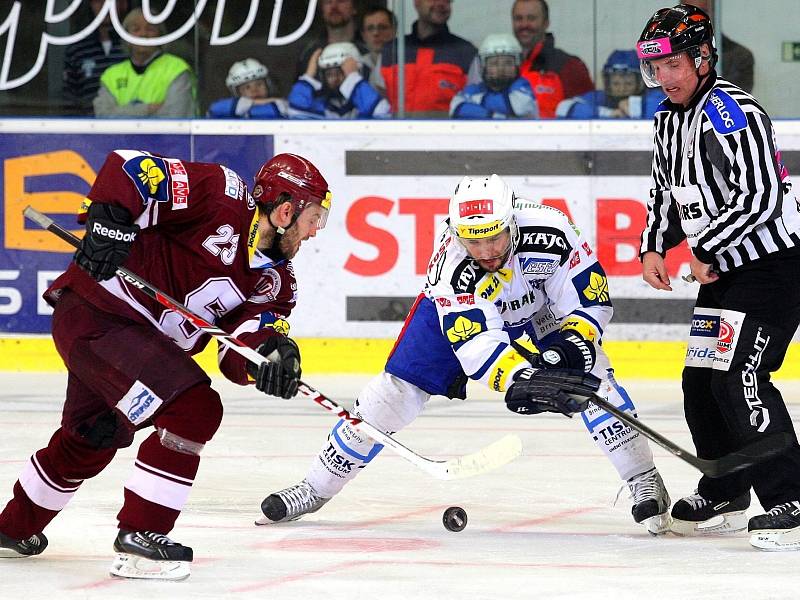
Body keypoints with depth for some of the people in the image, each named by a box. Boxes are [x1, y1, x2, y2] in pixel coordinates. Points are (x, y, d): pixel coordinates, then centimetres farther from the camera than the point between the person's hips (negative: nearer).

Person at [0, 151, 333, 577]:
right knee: (194, 409, -20)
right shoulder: (222, 196, -17)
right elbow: (129, 167, -16)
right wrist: (109, 219, -27)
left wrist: (271, 350, -28)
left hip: (143, 342, 10)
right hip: (96, 313, -10)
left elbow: (238, 355, -8)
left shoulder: (275, 281, 5)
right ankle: (139, 537, -13)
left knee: (92, 440, 27)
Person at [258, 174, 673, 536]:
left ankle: (645, 483, -4)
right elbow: (478, 346, -42)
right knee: (395, 391, -9)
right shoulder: (450, 265, -38)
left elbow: (591, 295, -24)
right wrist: (521, 380, -59)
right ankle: (316, 487, 3)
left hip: (539, 309, 1)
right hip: (462, 313, -1)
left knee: (589, 376, -19)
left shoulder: (551, 233, -37)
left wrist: (573, 345, -40)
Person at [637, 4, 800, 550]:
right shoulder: (670, 119, 11)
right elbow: (667, 192, 25)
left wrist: (706, 249, -17)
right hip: (725, 272, 10)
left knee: (738, 377, -19)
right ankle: (725, 498, 27)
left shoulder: (733, 113, -19)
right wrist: (654, 248, 9)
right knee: (700, 379, 11)